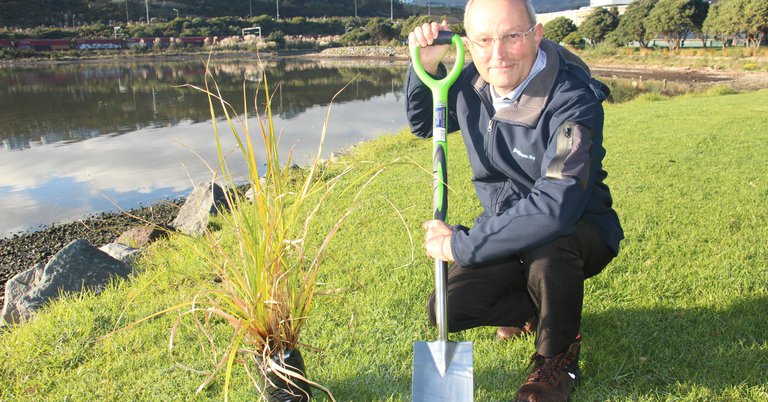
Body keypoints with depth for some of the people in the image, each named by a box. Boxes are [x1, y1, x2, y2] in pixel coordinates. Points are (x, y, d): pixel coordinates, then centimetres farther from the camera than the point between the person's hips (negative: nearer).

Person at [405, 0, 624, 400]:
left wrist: (461, 244, -33)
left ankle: (558, 357, -9)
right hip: (507, 233, 5)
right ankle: (535, 308, 19)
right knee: (445, 310, -10)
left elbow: (555, 209, -39)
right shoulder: (473, 83, -8)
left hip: (580, 233, -5)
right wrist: (425, 67, -9)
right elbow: (423, 124, 11)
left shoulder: (573, 103, -29)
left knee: (546, 243, -39)